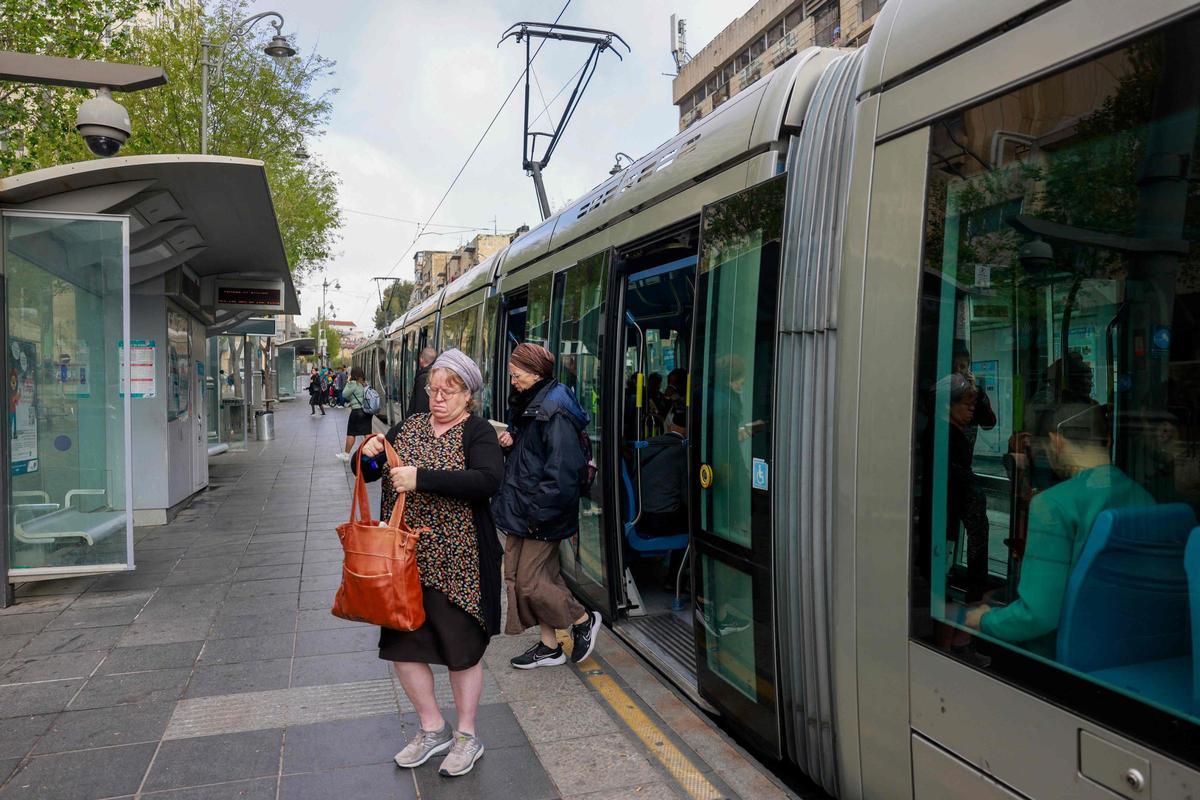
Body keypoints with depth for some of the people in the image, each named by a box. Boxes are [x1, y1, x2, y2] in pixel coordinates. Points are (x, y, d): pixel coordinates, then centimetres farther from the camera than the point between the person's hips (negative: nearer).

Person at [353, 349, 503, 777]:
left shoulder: (477, 432, -8)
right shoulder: (408, 427, 8)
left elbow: (488, 481, -26)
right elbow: (366, 473, 13)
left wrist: (421, 478, -30)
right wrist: (368, 456, -11)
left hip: (457, 561, -6)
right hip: (405, 557, 6)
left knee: (461, 647, 6)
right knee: (401, 642, 12)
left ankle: (467, 735, 29)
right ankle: (433, 729, 33)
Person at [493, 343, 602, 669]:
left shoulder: (554, 411, -19)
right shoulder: (527, 406, 12)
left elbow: (562, 470, -24)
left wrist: (539, 511, -22)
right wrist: (510, 441, 2)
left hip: (542, 516, -10)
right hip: (522, 511, 10)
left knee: (529, 582, -3)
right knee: (521, 577, 14)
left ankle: (583, 620, 19)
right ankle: (549, 646, 27)